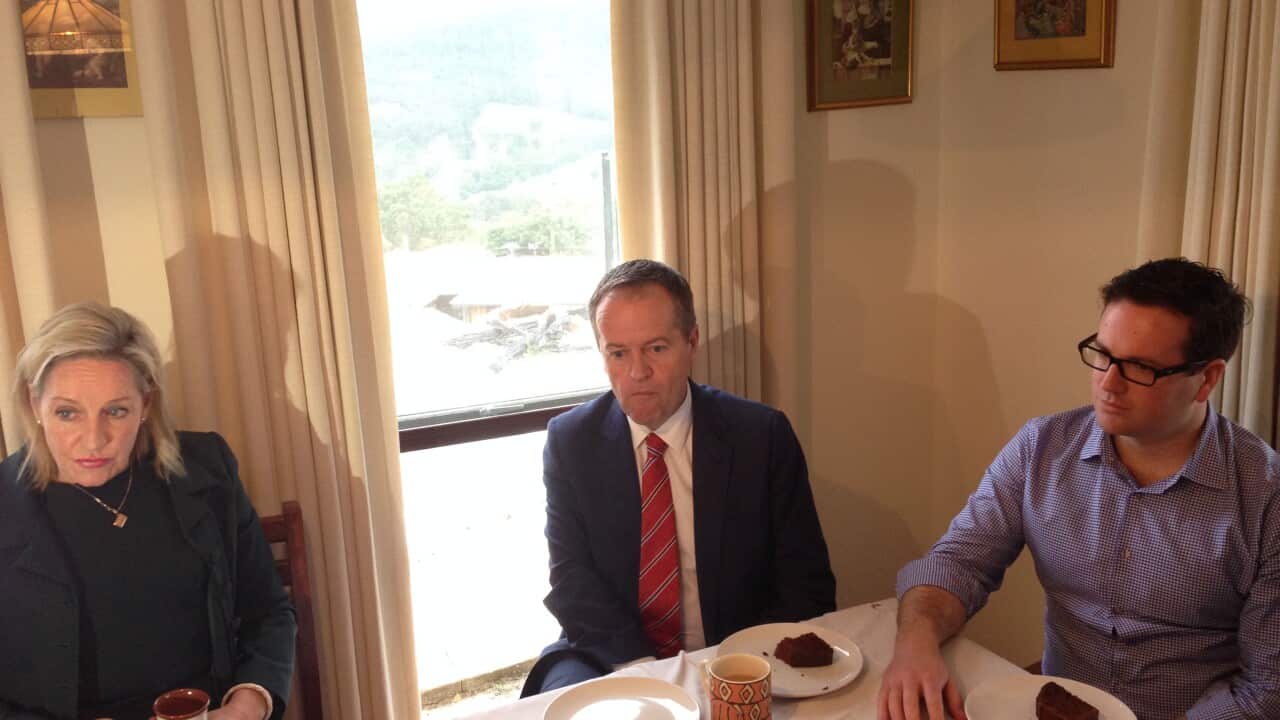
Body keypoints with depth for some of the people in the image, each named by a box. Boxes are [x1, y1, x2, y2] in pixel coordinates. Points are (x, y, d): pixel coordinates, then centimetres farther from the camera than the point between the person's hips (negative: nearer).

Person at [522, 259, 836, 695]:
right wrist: (642, 669, -20)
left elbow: (806, 585, -2)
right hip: (610, 662, 1)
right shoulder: (570, 441, -1)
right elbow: (572, 578, -5)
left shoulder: (761, 436, -5)